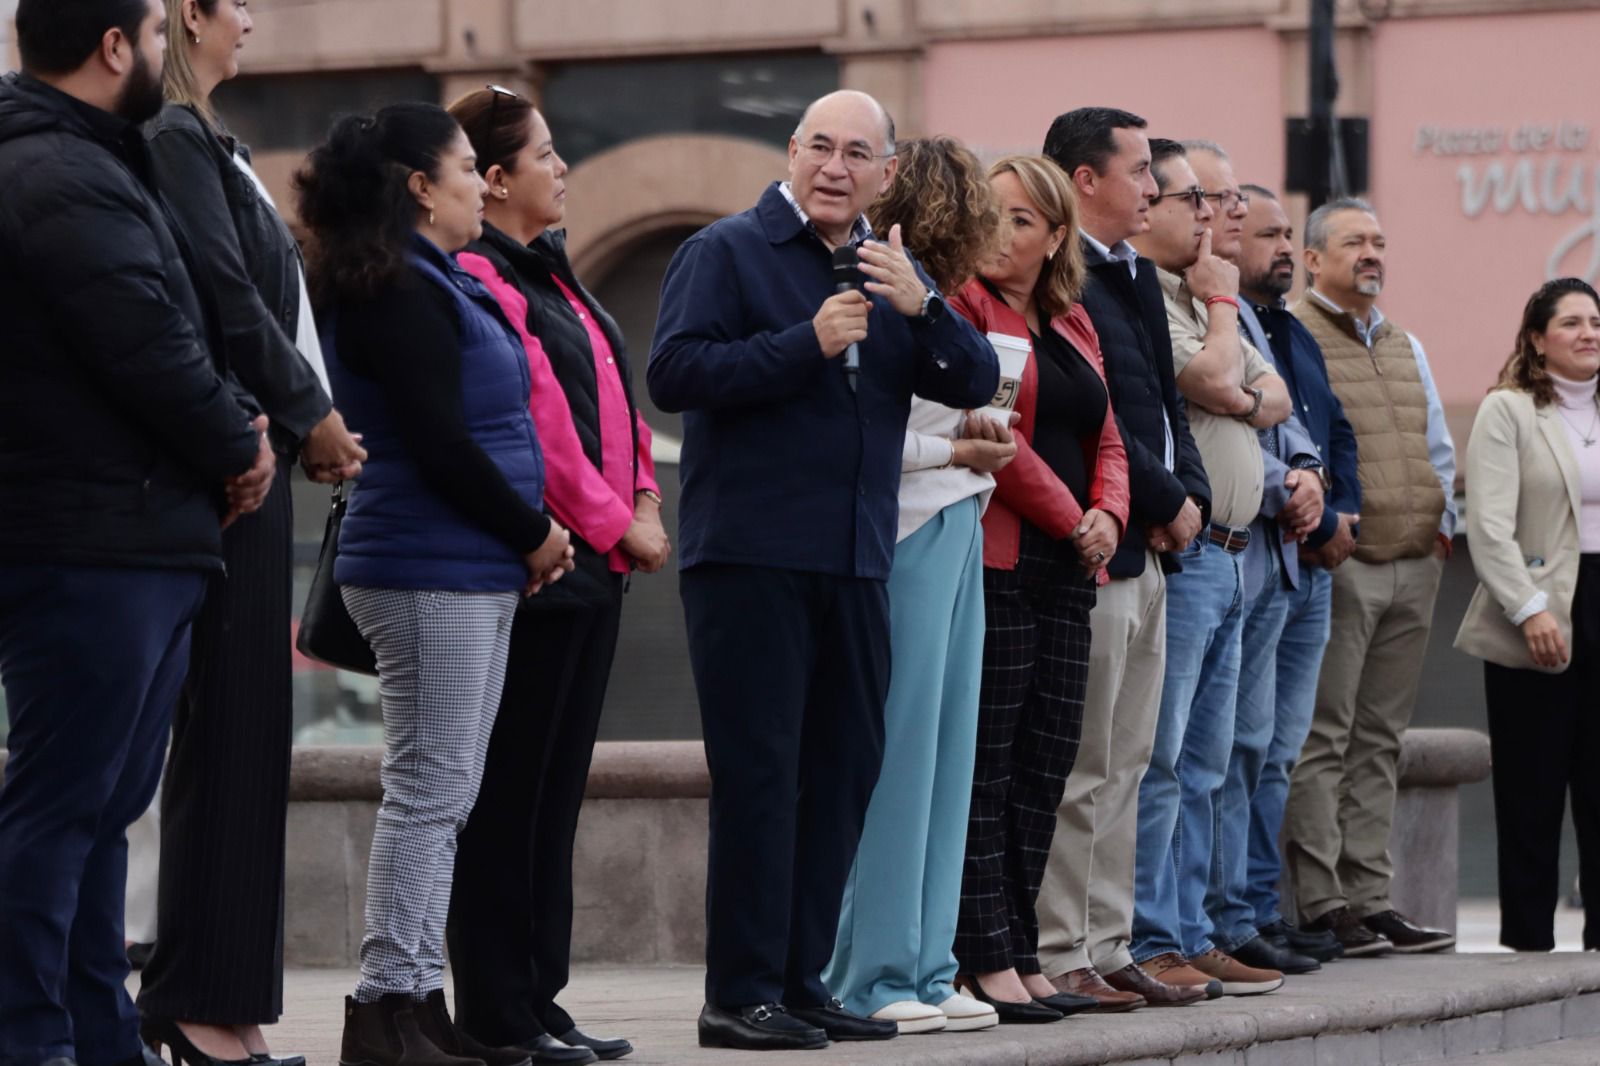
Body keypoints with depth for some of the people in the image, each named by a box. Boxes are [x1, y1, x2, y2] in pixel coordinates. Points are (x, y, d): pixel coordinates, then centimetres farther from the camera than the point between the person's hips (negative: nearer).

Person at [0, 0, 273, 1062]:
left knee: (101, 805, 13)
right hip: (93, 545, -11)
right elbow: (148, 350, -20)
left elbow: (180, 329, 20)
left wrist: (238, 420, 4)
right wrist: (239, 445, -6)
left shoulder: (90, 167, 19)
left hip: (142, 542, 11)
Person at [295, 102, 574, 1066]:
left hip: (472, 571, 10)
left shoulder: (435, 285, 17)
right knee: (430, 789, -8)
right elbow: (441, 446, -19)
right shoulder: (402, 294, -14)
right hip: (433, 575, -10)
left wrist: (531, 536, 6)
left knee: (442, 795, 11)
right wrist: (536, 534, -9)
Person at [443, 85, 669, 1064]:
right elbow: (538, 422, -18)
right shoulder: (481, 279, -13)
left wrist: (643, 502, 4)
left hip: (595, 569, 10)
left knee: (557, 791, 11)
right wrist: (614, 525, -12)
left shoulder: (553, 278, 18)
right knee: (508, 793, -5)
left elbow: (616, 401, 19)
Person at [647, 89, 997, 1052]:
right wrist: (807, 343, -19)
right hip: (751, 556, -7)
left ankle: (800, 979, 18)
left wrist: (920, 304, -12)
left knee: (844, 772, 10)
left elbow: (977, 383, 6)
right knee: (759, 774, -7)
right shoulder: (728, 251, -2)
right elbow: (675, 373, -15)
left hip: (855, 563, 7)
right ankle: (742, 994, -5)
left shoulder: (893, 271, 16)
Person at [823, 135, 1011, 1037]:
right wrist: (957, 450, -9)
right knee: (896, 752, -6)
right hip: (908, 537, -10)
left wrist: (974, 437, 1)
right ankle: (876, 976, -1)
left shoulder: (929, 301, 16)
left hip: (955, 532, 10)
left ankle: (924, 970, 13)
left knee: (945, 753, 9)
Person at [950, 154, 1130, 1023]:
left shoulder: (1072, 325, 19)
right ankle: (985, 961, -4)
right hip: (993, 560, -8)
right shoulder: (964, 305, -6)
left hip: (1065, 569, 8)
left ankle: (1019, 956, 12)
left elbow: (1106, 438, 19)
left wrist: (1108, 514, -1)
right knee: (986, 766, -6)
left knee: (1045, 764, 8)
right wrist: (1071, 521, -9)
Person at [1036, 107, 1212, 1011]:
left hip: (1148, 552, 10)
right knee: (1082, 768, -6)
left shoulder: (1138, 276, 18)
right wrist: (1166, 502, -10)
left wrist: (1191, 496, 3)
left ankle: (1107, 948, 16)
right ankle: (1060, 956, -2)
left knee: (1125, 766, 12)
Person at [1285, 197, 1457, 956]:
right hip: (1335, 563, -7)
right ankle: (1323, 906, -8)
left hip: (1413, 564, 7)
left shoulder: (1405, 347, 20)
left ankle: (1370, 899, 10)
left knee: (1379, 741, 8)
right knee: (1321, 740, -7)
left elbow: (1438, 449, 24)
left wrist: (1441, 521, 11)